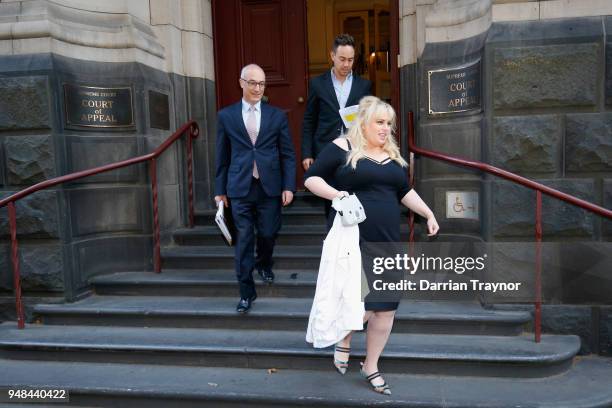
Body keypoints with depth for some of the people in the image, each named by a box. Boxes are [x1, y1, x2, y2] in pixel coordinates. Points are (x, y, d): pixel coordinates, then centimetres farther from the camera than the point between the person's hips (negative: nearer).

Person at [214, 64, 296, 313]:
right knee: (244, 240, 1)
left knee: (268, 234, 8)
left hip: (270, 187, 1)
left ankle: (264, 264, 42)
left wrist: (288, 186, -4)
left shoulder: (277, 116, 5)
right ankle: (247, 291, 14)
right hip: (240, 189, 0)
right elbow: (222, 156, 8)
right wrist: (220, 189, 7)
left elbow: (287, 154, 5)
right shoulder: (226, 116, 5)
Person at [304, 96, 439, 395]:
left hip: (387, 240, 6)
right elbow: (311, 178, -5)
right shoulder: (342, 148, -4)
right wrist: (335, 193, -21)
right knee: (364, 304, -10)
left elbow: (404, 191, 22)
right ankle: (344, 340, 26)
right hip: (353, 238, -6)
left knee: (386, 307, 7)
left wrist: (429, 214, 12)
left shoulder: (393, 154, 14)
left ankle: (371, 367, 27)